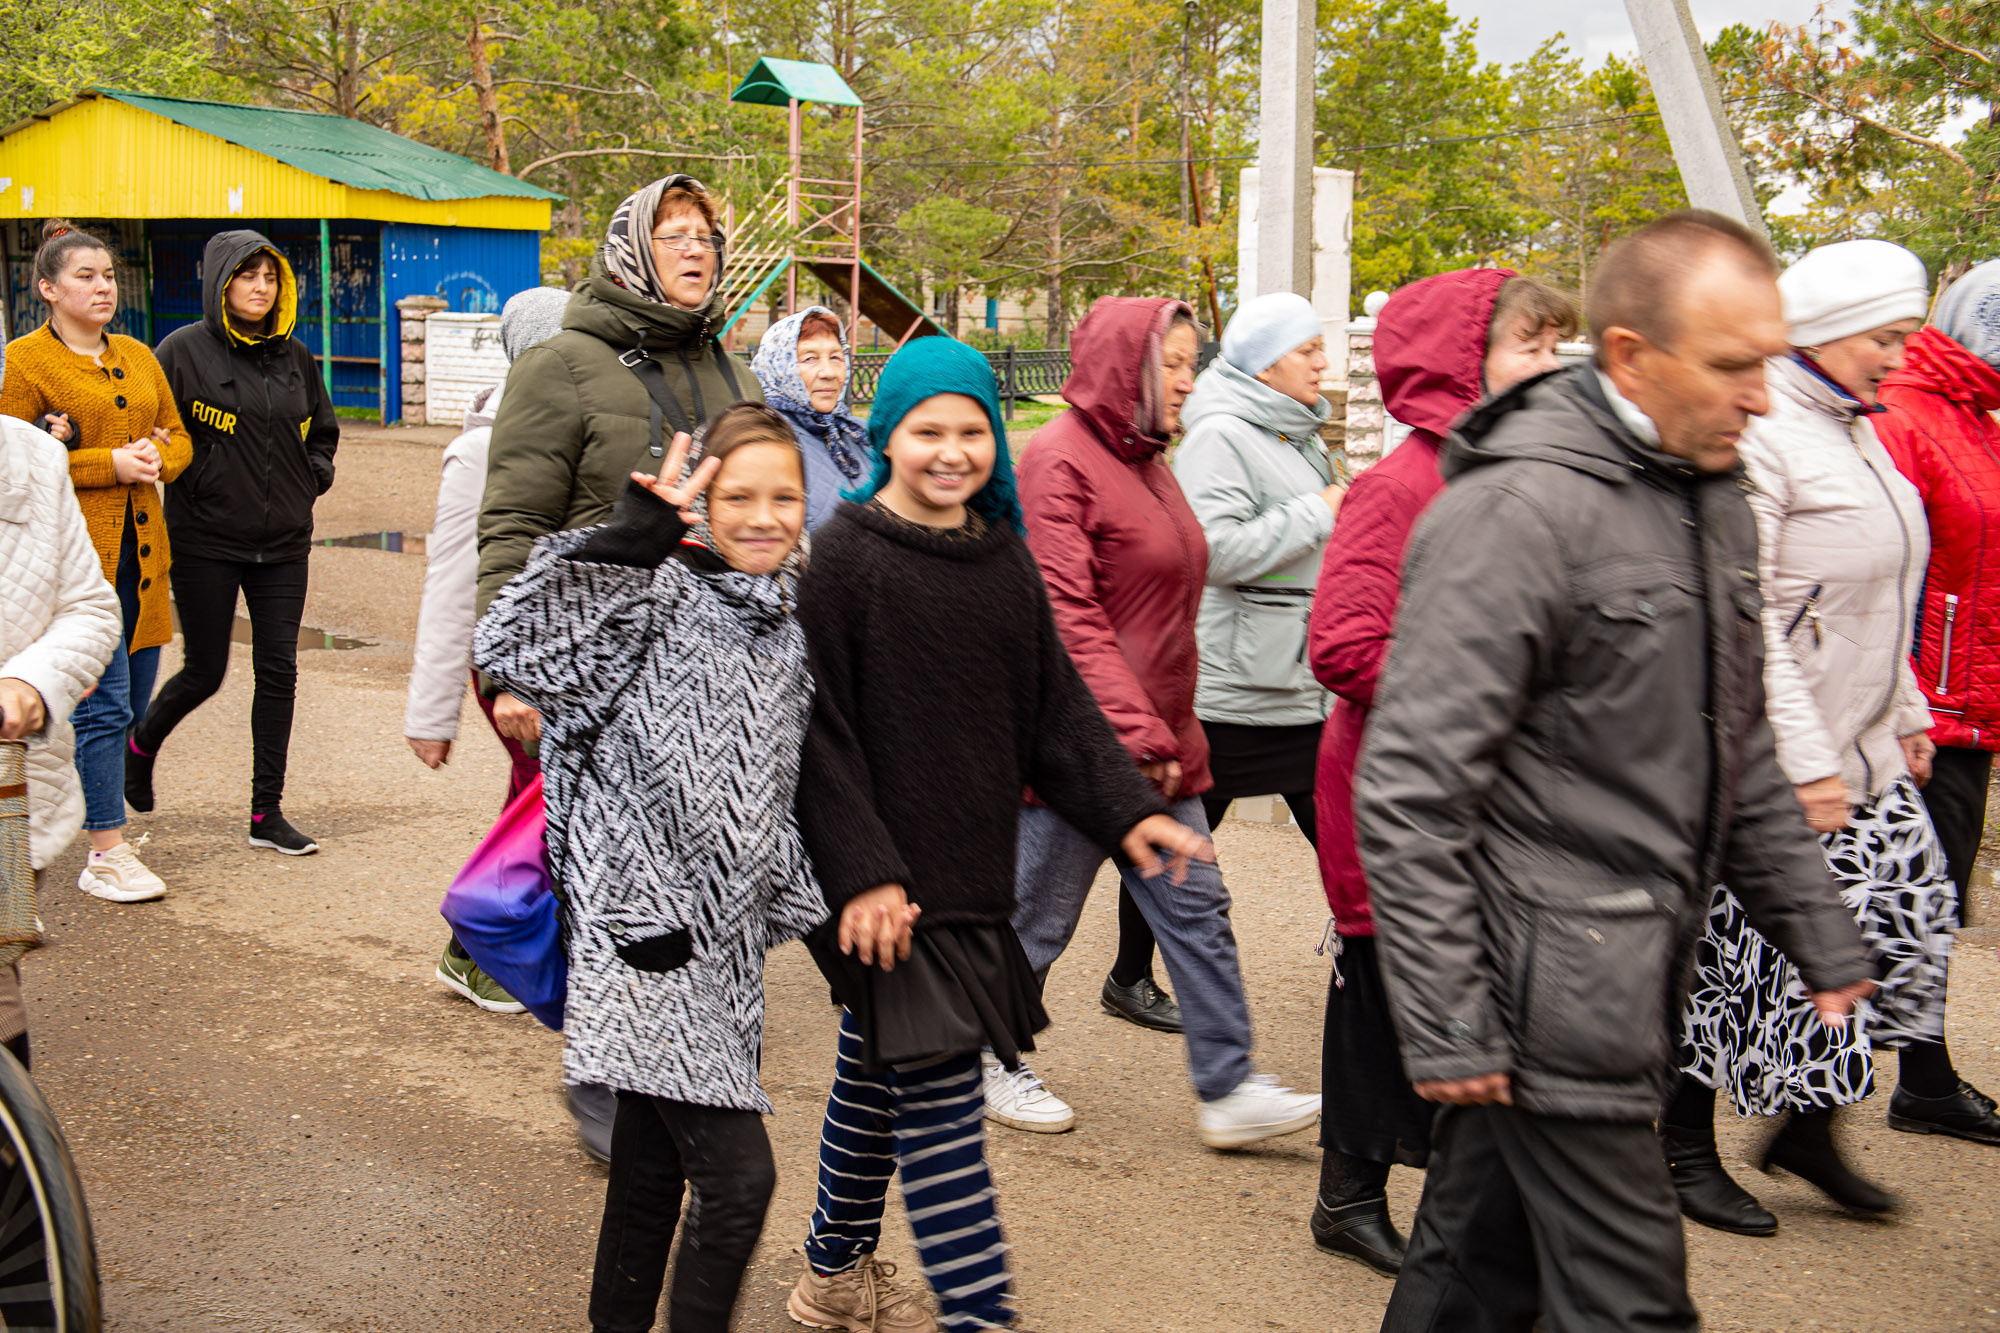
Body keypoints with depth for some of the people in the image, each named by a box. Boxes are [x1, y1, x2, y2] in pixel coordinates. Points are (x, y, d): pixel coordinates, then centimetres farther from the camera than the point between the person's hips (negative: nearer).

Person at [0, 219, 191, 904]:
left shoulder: (137, 356, 16)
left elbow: (178, 437, 20)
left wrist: (155, 457, -4)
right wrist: (110, 464, -15)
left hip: (138, 551, 7)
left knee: (129, 703, 11)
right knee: (103, 705, -9)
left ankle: (91, 812, 30)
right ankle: (107, 857, -4)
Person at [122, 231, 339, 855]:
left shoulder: (295, 358, 9)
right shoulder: (183, 350, -5)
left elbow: (323, 432, 22)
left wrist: (311, 480, 8)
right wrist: (189, 482, -15)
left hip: (282, 544, 4)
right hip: (206, 541, -4)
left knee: (279, 672, 0)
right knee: (205, 672, 4)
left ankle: (267, 813, 8)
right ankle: (141, 744, 37)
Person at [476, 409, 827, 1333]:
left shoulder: (785, 633, 12)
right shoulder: (659, 597, -11)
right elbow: (512, 647, -26)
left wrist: (797, 909, 24)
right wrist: (629, 537, -30)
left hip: (722, 940, 8)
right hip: (646, 931, -8)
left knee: (655, 1160, 18)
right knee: (736, 1175, -10)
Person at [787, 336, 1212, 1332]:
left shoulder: (1004, 558, 9)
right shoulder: (845, 556, -11)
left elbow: (1056, 705, 13)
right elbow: (819, 732, -14)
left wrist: (1125, 808, 1)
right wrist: (860, 872, -19)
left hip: (970, 869, 7)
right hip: (886, 880, -7)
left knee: (877, 1075, 20)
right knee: (939, 1096, -8)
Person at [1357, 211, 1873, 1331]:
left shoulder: (1714, 500, 12)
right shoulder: (1517, 509, -17)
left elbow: (1739, 754, 22)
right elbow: (1412, 788, -19)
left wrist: (1822, 934, 20)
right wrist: (1444, 1022, -19)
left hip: (1635, 979, 8)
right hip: (1549, 982, -8)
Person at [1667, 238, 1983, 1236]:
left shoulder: (1856, 432, 13)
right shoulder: (1760, 439, -17)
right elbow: (1745, 621, -21)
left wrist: (1905, 712, 20)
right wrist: (1803, 762, -21)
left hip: (1861, 753, 9)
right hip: (1777, 765, -9)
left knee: (1911, 918, 11)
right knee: (1753, 946, 0)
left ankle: (1808, 1125, 26)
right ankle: (1686, 1149, 18)